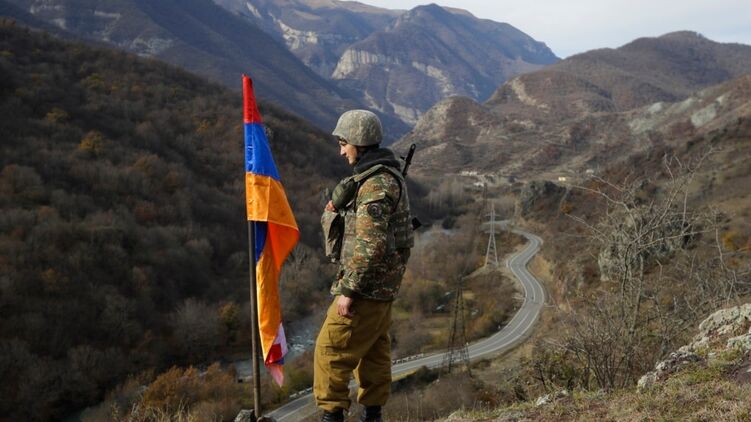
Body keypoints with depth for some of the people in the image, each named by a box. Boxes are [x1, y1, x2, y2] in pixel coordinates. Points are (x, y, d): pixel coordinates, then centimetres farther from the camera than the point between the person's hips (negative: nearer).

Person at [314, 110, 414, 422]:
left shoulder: (376, 183, -20)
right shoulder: (386, 175, 13)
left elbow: (370, 244, -26)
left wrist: (349, 290, -23)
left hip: (369, 284, -10)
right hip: (383, 282, 10)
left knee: (331, 348, -3)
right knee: (373, 348, 17)